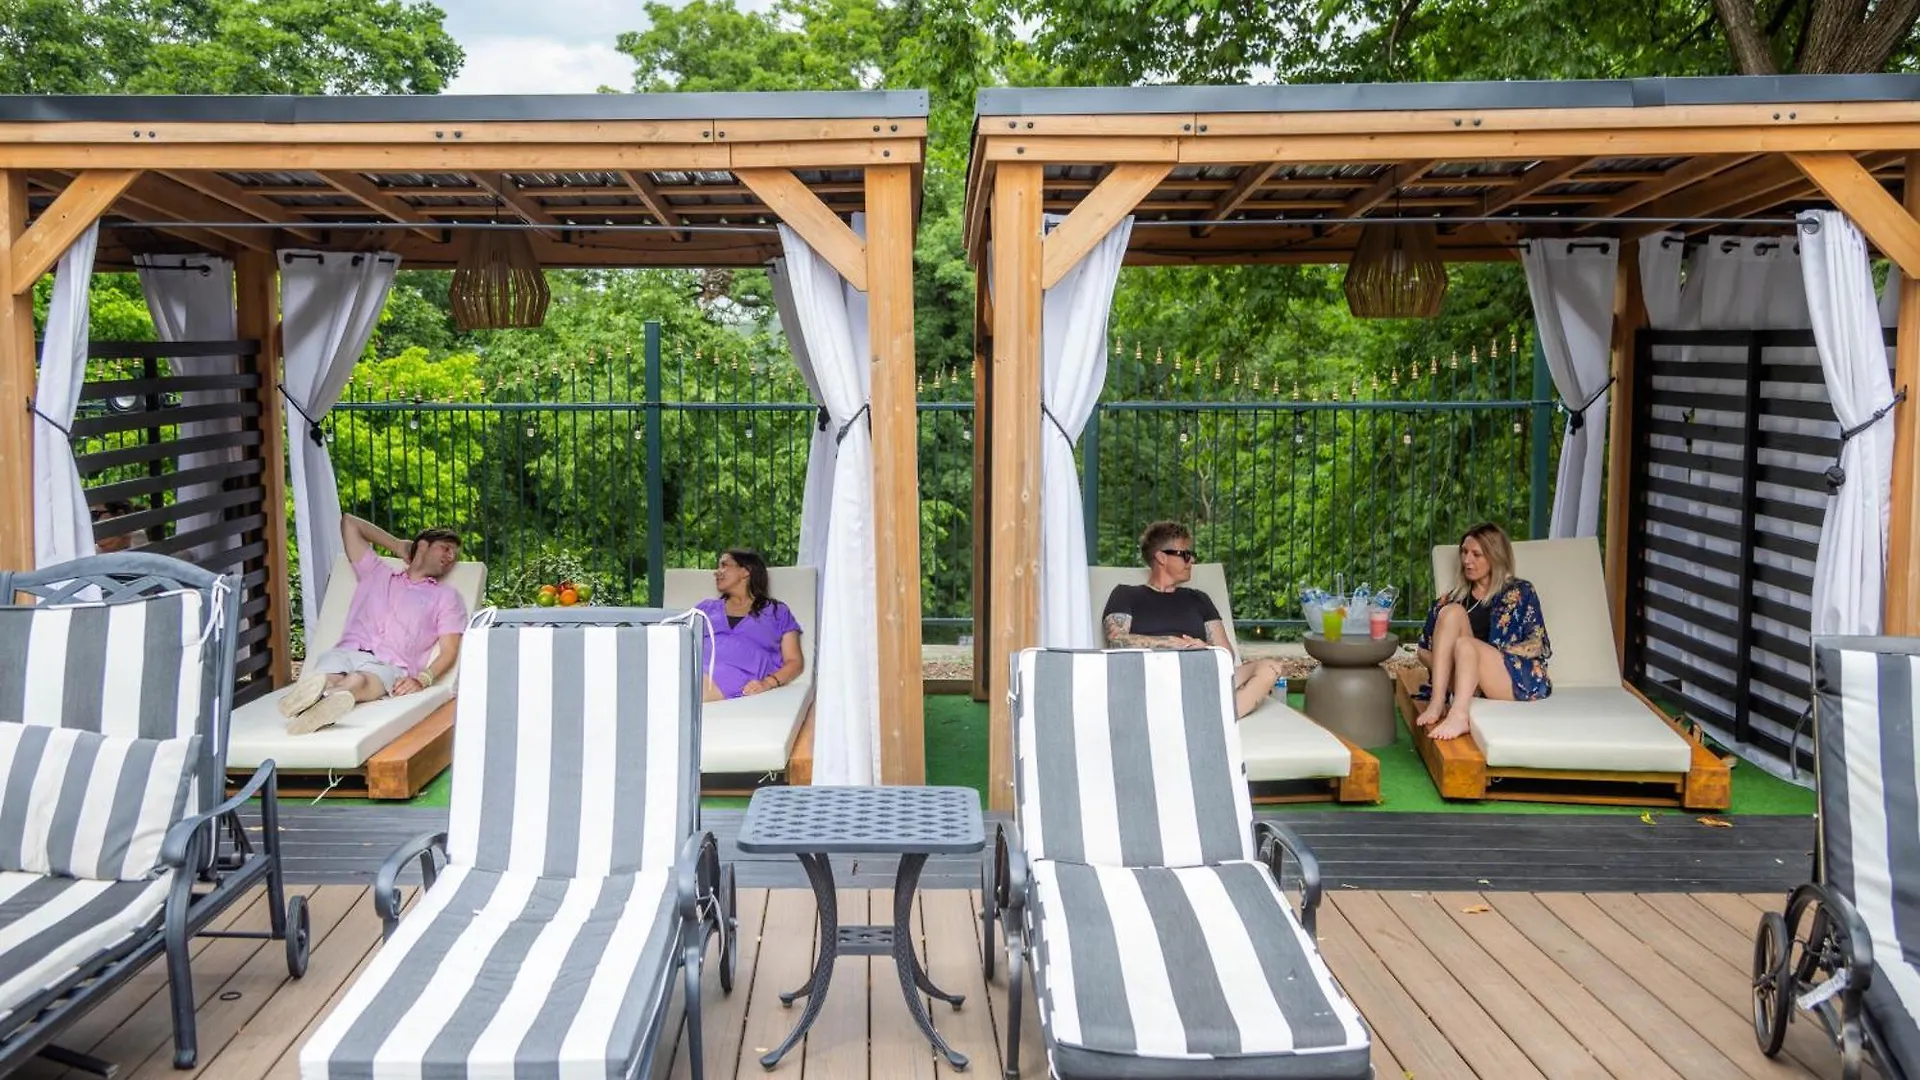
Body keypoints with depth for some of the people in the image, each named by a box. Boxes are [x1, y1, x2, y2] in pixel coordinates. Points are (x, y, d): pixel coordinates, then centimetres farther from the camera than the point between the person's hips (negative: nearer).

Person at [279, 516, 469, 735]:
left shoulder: (447, 598, 23)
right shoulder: (377, 573, 31)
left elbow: (449, 651, 9)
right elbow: (349, 522, 41)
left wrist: (422, 680, -11)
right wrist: (399, 546, 44)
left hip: (388, 666, -2)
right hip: (345, 653, 3)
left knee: (358, 681, -40)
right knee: (327, 680, -36)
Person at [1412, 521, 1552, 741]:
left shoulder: (1520, 593, 14)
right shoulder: (1454, 598, 22)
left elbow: (1539, 646, 3)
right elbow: (1424, 651, 18)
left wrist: (1493, 654, -10)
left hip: (1518, 679, -3)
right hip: (1470, 685, 3)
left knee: (1465, 644, -29)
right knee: (1452, 612, -18)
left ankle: (1459, 716, -53)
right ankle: (1437, 703, -34)